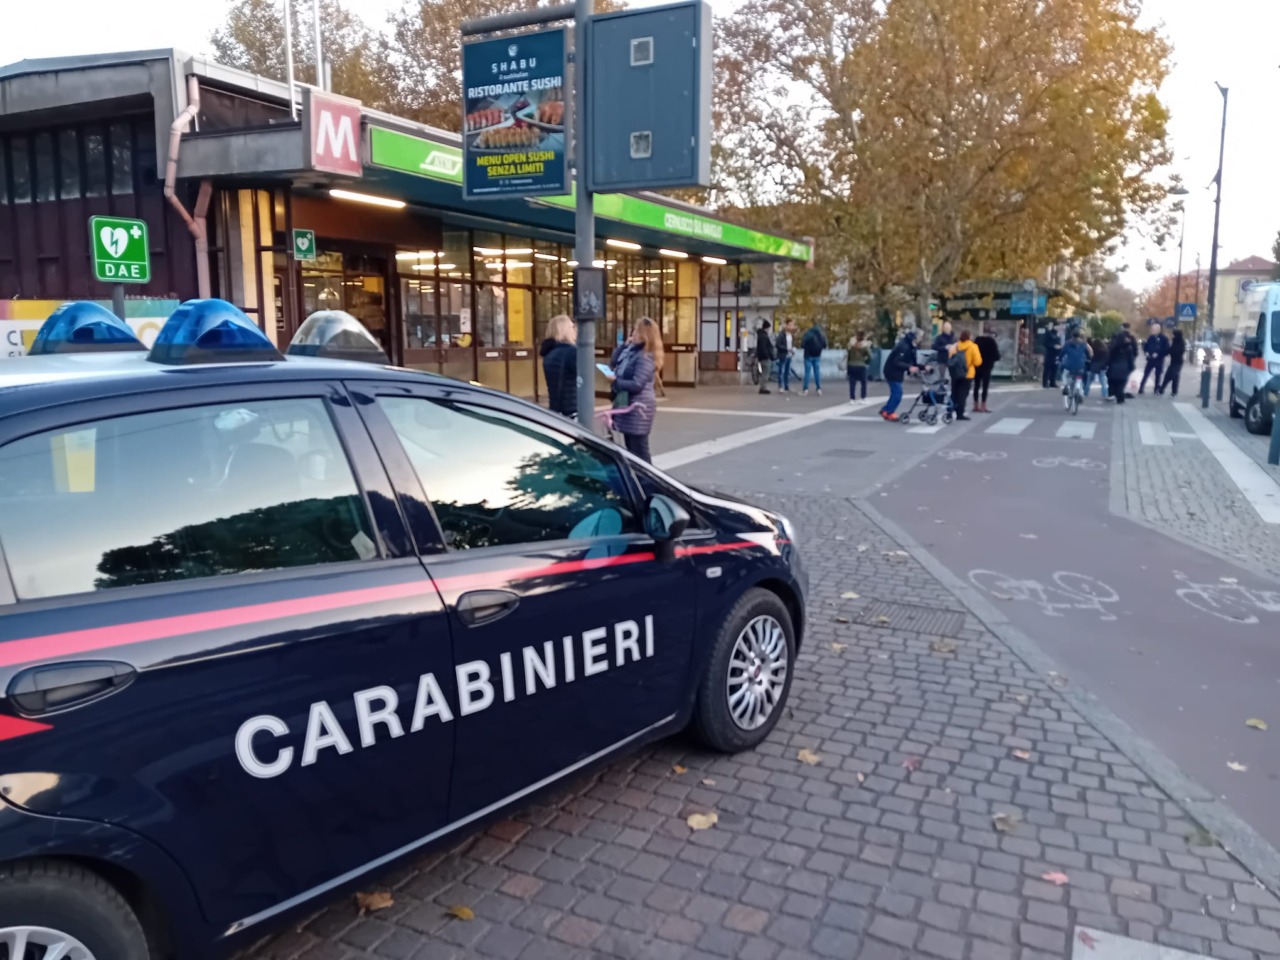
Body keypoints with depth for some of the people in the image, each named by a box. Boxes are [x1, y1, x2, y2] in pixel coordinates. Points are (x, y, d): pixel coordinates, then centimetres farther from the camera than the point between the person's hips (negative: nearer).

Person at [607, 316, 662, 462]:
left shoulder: (645, 358, -17)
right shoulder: (631, 350, 10)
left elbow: (636, 385, -23)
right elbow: (614, 363, 15)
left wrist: (615, 381, -13)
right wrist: (624, 345, 5)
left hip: (639, 406, -9)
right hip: (628, 404, 9)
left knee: (639, 450, -5)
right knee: (631, 448, 16)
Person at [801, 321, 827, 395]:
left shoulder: (808, 333, -18)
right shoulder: (822, 334, -2)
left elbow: (802, 345, -18)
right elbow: (825, 345, 4)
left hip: (809, 355, -4)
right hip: (818, 355, 4)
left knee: (807, 372, 0)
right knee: (817, 372, 10)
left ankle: (805, 389, -1)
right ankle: (819, 389, 10)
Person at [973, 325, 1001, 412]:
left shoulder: (977, 339, 6)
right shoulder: (991, 340, -8)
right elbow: (995, 352, -7)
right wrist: (997, 358, 11)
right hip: (987, 365, -5)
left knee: (976, 385, 10)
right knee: (985, 386, -3)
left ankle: (976, 406, 11)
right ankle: (983, 406, -7)